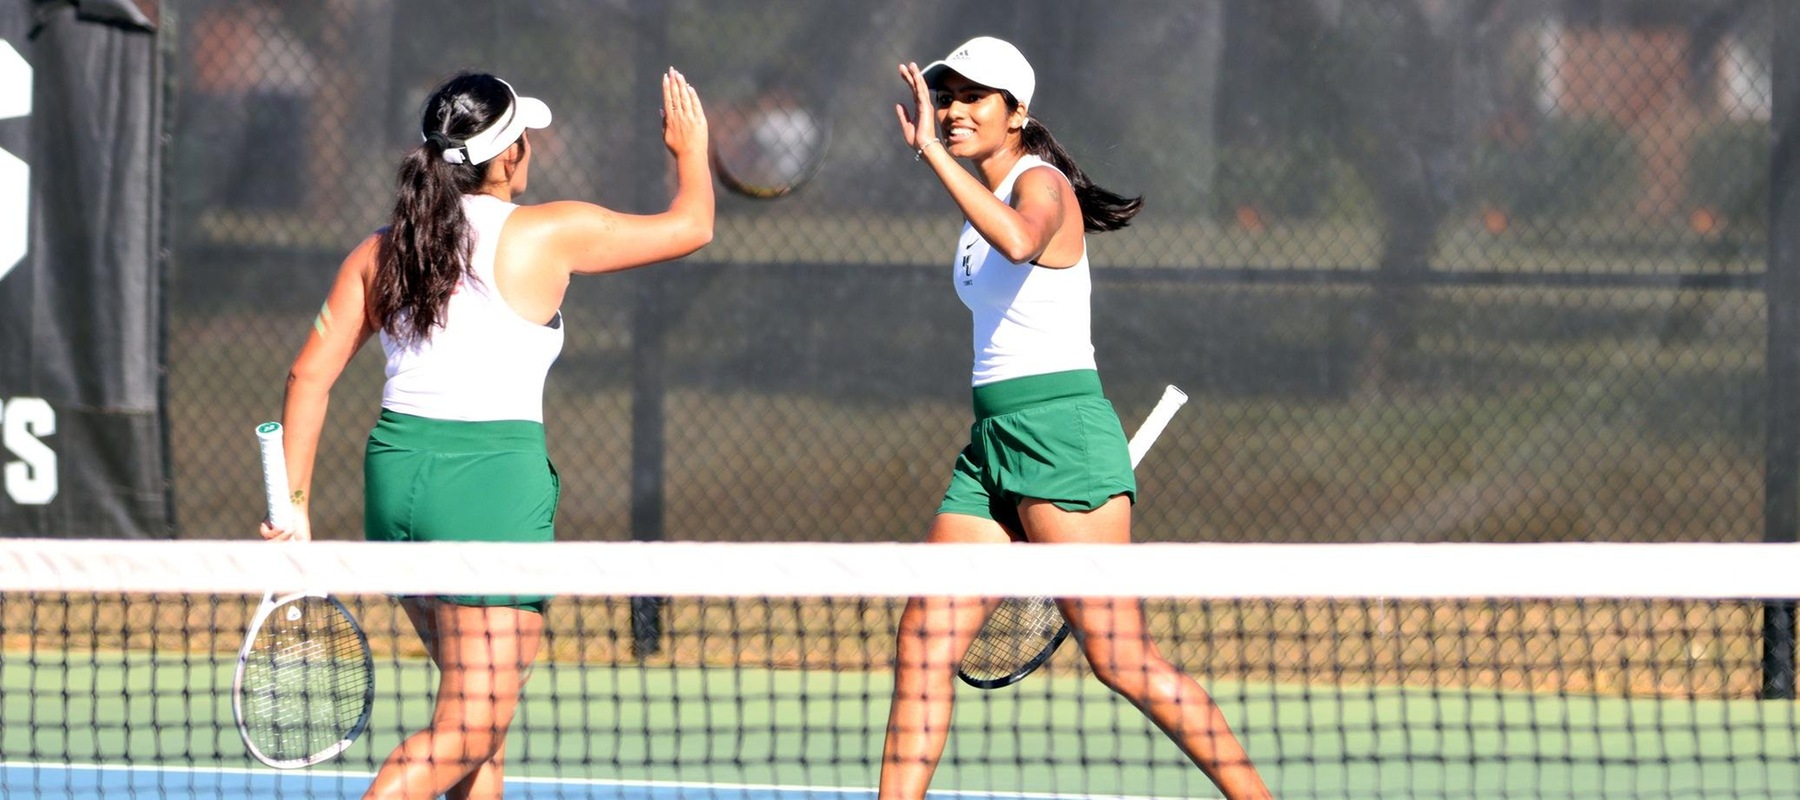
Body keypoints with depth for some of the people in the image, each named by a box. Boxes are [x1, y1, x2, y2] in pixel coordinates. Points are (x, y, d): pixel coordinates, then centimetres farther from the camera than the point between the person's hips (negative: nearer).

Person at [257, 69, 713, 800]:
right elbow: (691, 226, 8)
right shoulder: (548, 235, -4)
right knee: (467, 731, -7)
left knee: (482, 711, 22)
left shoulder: (380, 253, 8)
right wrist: (692, 150, 29)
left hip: (395, 473, 6)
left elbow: (310, 375, 4)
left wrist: (295, 504, 8)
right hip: (494, 485, -6)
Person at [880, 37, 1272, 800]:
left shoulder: (1041, 184, -8)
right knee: (922, 646, -1)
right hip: (991, 445, 9)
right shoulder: (986, 203, 20)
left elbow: (1019, 242, -33)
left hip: (1060, 434, -9)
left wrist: (932, 153, -33)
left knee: (1118, 656, -12)